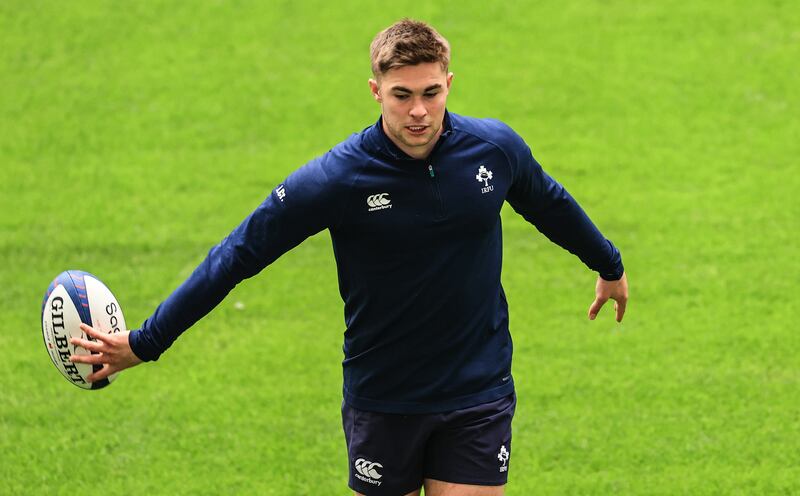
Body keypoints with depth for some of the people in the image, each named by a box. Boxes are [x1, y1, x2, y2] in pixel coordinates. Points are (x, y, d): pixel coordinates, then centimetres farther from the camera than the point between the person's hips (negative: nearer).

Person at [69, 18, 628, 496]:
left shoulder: (496, 148, -7)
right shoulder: (337, 178, -16)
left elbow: (551, 204, 16)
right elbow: (238, 254, -11)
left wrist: (610, 265, 34)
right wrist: (143, 342, -11)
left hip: (478, 396, 1)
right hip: (382, 401, -1)